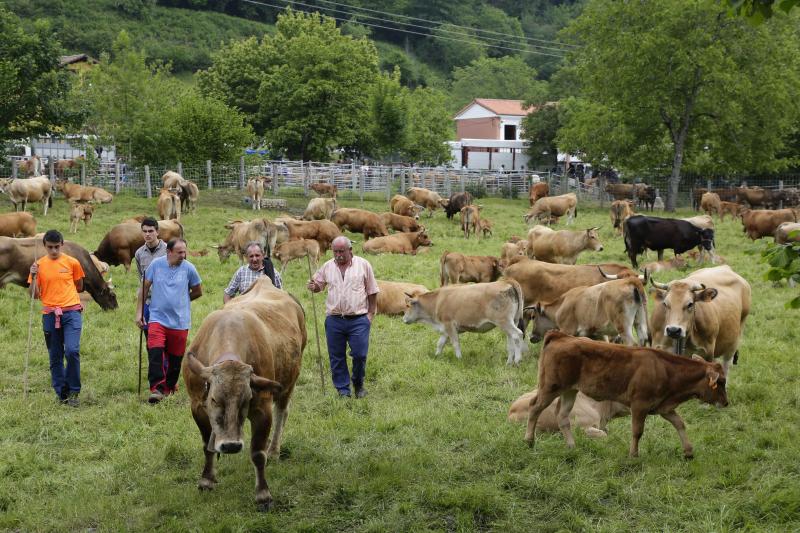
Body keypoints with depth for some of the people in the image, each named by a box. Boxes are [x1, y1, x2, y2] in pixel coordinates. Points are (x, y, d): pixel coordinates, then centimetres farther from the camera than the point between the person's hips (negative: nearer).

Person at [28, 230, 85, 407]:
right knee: (55, 357, 6)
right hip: (50, 315, 2)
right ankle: (61, 392, 16)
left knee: (72, 350, -17)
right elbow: (34, 295, 3)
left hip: (71, 312, -2)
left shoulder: (72, 262, 2)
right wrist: (33, 276, -10)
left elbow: (79, 286, 17)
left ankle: (73, 392, -3)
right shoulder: (38, 265, 4)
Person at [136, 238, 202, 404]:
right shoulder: (156, 264, -2)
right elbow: (145, 288, 7)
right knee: (155, 352, -18)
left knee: (175, 357, 8)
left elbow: (198, 292, 12)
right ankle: (157, 388, -18)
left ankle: (169, 386, 27)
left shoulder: (188, 268, -3)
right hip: (157, 318, -1)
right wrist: (139, 312, 5)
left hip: (180, 321, 1)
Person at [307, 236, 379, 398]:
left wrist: (371, 313, 1)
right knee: (336, 357, 4)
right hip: (334, 319, 2)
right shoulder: (328, 266, 8)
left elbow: (372, 292, 5)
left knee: (360, 354, -4)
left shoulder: (363, 265, 2)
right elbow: (318, 285, 17)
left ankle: (358, 385, 20)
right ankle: (343, 389, 15)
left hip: (358, 319, -2)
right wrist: (313, 286, -7)